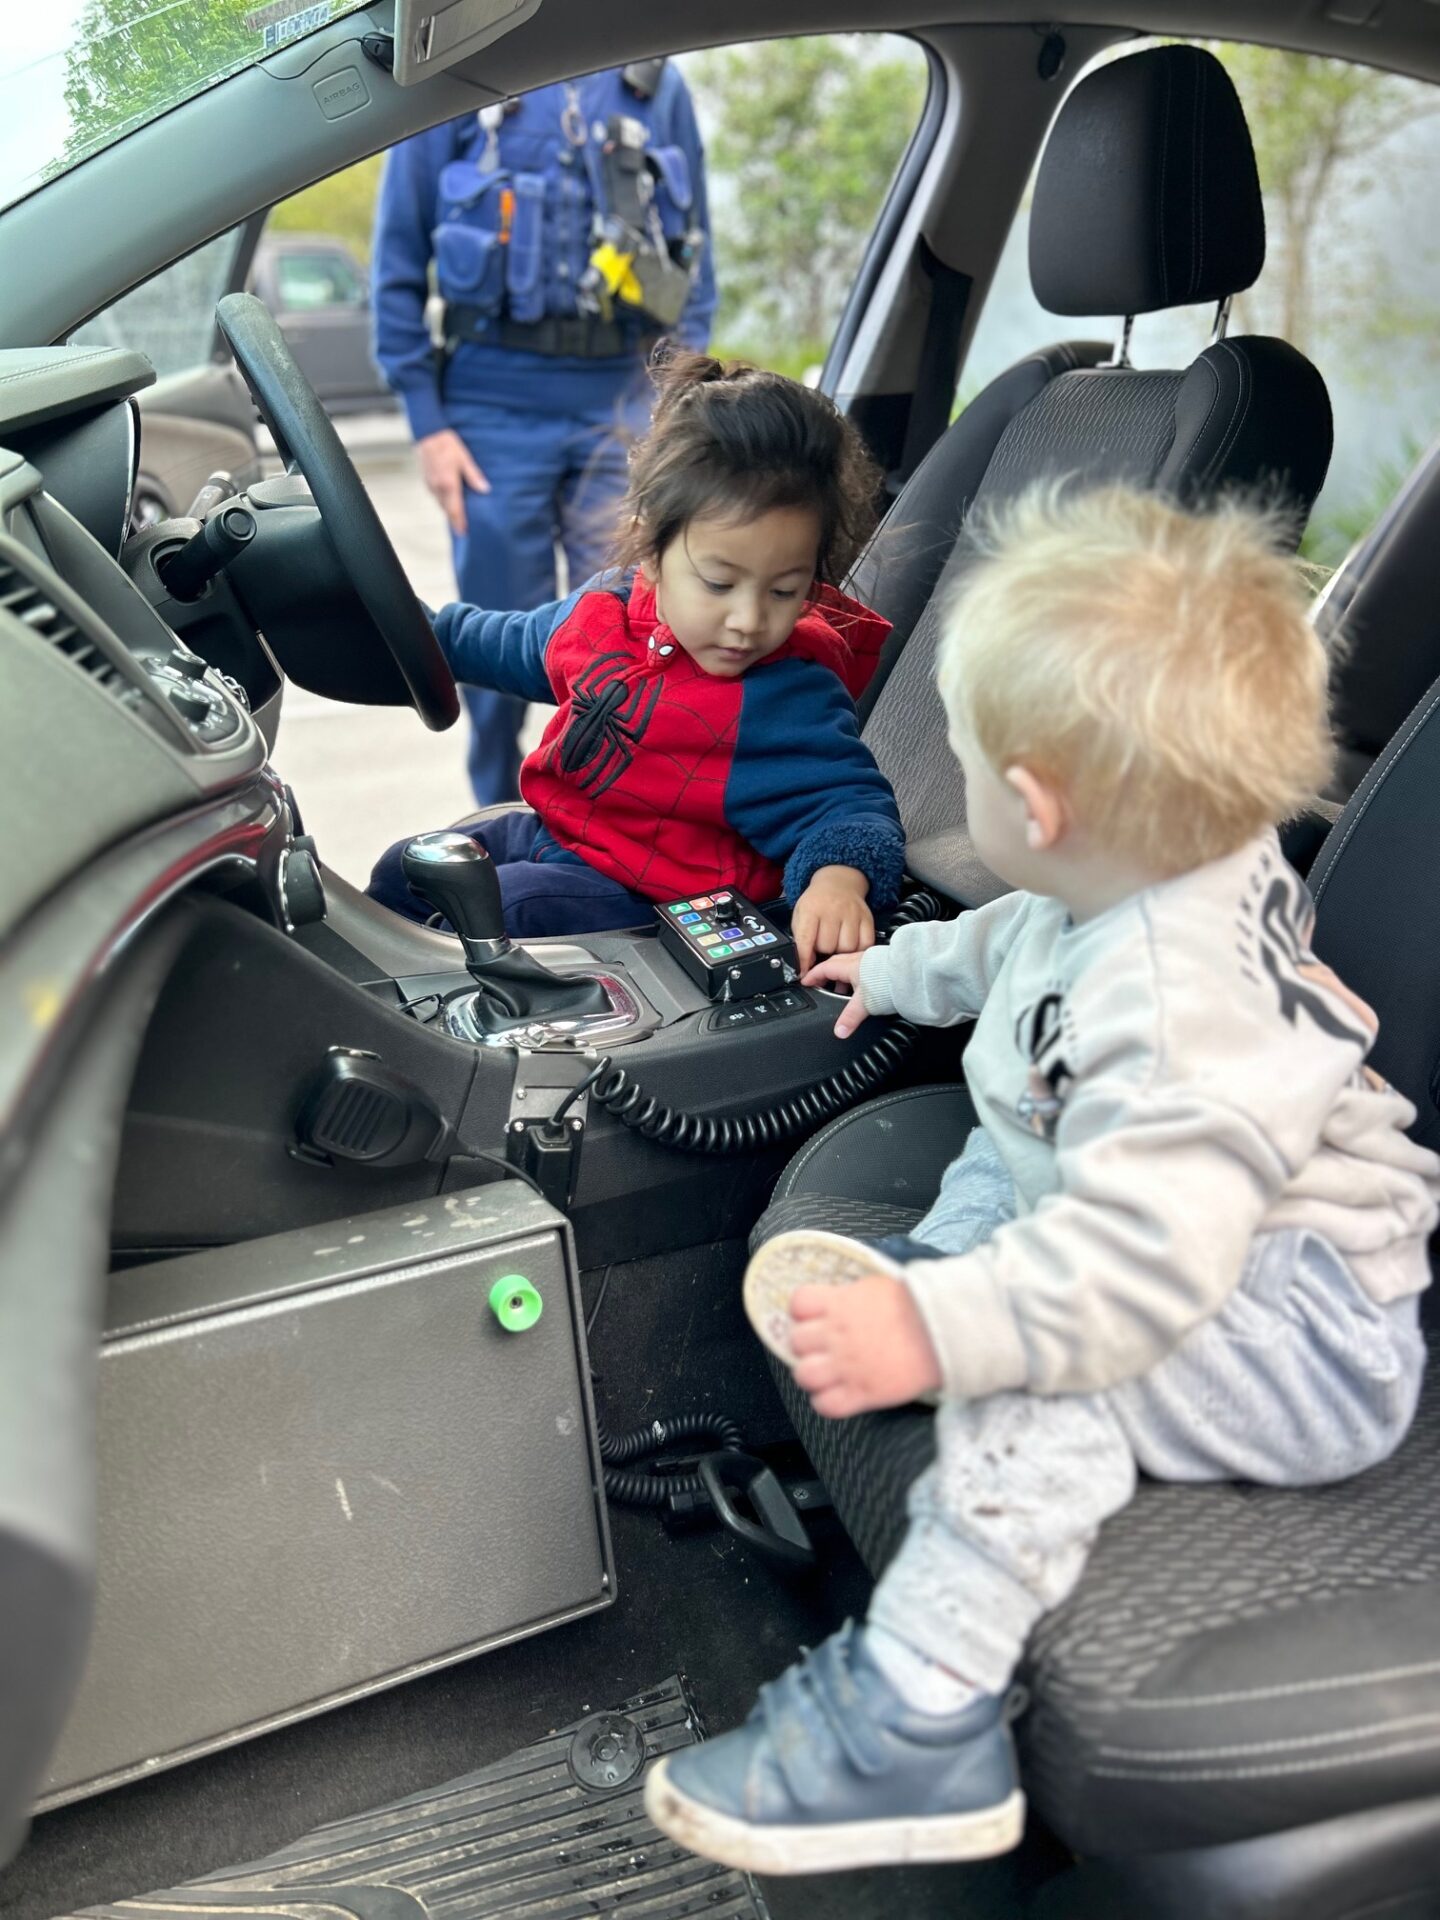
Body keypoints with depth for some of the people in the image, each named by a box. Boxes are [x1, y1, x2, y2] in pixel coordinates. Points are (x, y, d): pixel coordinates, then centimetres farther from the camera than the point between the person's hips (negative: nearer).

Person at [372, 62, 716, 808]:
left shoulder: (656, 82, 11)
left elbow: (694, 258, 14)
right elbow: (399, 264, 3)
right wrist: (428, 423, -4)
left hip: (624, 400, 2)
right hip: (497, 407, -1)